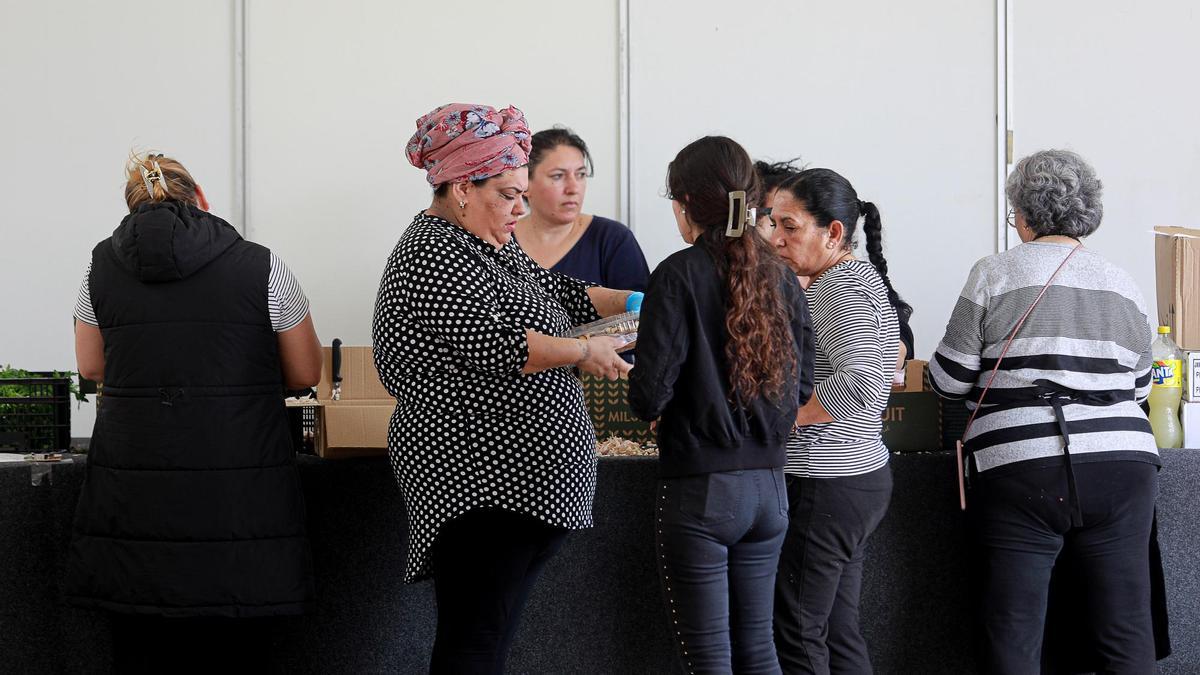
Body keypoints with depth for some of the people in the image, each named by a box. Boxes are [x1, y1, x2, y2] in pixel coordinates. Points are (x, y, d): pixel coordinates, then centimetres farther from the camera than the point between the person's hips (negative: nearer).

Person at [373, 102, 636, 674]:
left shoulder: (488, 245, 19)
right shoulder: (434, 255, -13)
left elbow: (552, 292, 27)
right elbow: (494, 342, -23)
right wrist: (585, 352, -14)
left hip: (522, 481, 10)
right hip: (478, 482, -10)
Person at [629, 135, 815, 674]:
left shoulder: (680, 275, -12)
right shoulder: (779, 277, 5)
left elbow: (649, 396, -15)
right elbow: (802, 385, 10)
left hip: (700, 490, -6)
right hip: (769, 485, 6)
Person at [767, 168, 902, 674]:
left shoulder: (843, 287, -15)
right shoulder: (862, 279, 16)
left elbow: (859, 384, -29)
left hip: (825, 486, -10)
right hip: (863, 476, 10)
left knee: (795, 634, -4)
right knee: (837, 631, 13)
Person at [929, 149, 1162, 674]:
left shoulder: (995, 275, -1)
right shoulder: (1123, 286, 10)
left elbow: (949, 379, 1)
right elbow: (1138, 388, 17)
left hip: (1022, 471, -3)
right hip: (1122, 468, 3)